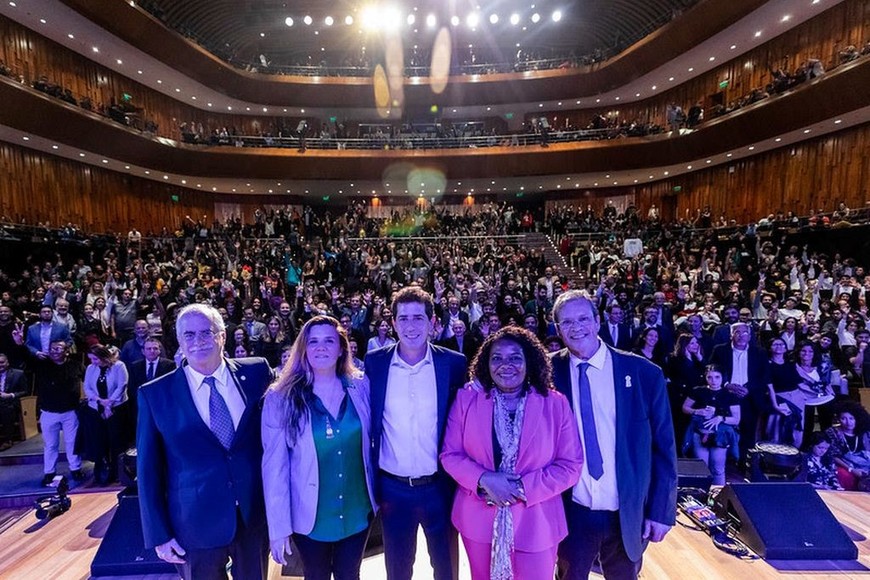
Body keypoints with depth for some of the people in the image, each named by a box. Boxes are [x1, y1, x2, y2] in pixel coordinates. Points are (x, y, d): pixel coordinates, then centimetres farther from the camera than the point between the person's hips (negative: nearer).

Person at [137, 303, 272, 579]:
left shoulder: (256, 373, -6)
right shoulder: (155, 394, -7)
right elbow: (148, 470, -2)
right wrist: (159, 534, -2)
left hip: (257, 515, 1)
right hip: (196, 524, -1)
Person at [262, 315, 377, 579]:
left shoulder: (361, 386, -8)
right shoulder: (281, 398, -15)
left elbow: (372, 442, 2)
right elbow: (274, 465, -13)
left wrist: (377, 494, 2)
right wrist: (278, 526, -11)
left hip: (358, 512, 2)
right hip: (309, 516, -1)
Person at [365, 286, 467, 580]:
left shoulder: (454, 363, -10)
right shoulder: (374, 363, -7)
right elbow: (368, 422, 1)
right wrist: (371, 480, 2)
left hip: (440, 487, -1)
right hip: (393, 489, 1)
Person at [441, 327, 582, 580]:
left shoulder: (555, 404, -8)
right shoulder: (467, 399, -6)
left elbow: (570, 466, -7)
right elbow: (450, 454, -4)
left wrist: (523, 488, -17)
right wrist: (484, 480, -20)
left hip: (535, 523, -1)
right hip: (478, 520, 1)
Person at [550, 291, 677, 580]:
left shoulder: (644, 373, -11)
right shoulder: (548, 372, -10)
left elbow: (664, 449, -4)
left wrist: (661, 511, -4)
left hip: (628, 514, 0)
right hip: (571, 512, 0)